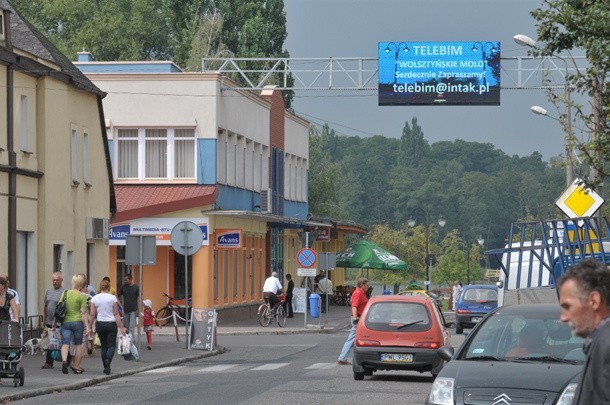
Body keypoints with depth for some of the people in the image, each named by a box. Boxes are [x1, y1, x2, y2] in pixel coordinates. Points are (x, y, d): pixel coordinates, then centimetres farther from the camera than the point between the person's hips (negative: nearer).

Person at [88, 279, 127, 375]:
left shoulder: (94, 298, 0)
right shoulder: (113, 298, -6)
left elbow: (92, 315, -1)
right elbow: (116, 314, -7)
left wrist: (90, 327, 6)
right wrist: (121, 327, -3)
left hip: (100, 324, 3)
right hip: (111, 324, -3)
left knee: (103, 346, 14)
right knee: (111, 345, 2)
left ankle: (106, 368, 14)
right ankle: (108, 360, -27)